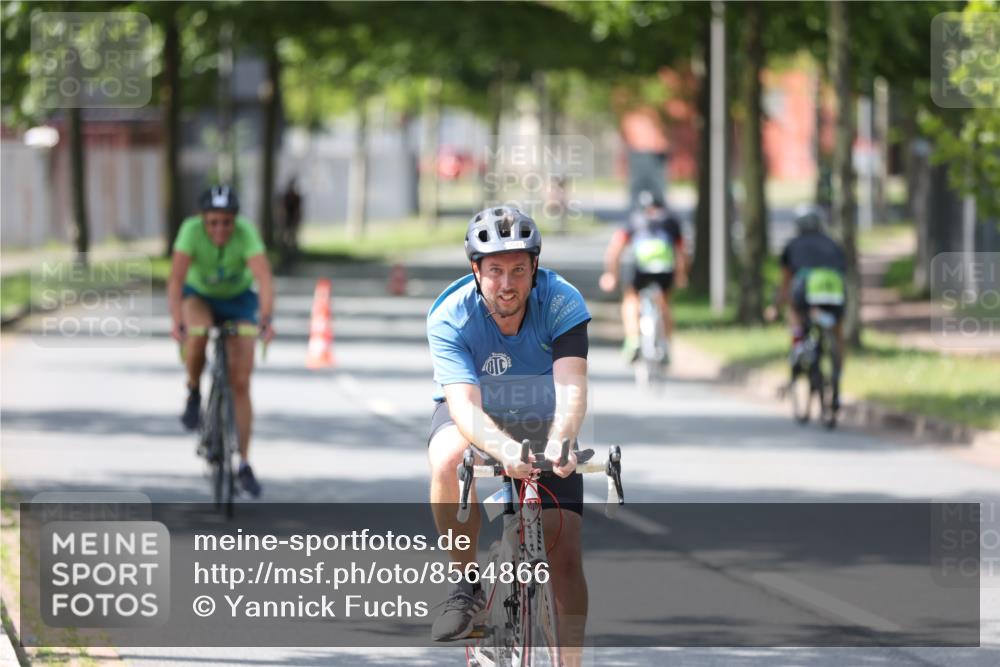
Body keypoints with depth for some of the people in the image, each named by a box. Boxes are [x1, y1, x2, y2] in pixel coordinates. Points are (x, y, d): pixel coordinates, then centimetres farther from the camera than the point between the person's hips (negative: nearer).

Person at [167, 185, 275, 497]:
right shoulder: (191, 230, -29)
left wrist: (265, 320, -55)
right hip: (199, 296, 0)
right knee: (197, 333, -37)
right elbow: (176, 279, -38)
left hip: (238, 299, 0)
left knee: (240, 383, -7)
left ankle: (243, 464, 1)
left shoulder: (246, 233, -30)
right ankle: (193, 394, -9)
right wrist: (177, 322, -51)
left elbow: (264, 279, -40)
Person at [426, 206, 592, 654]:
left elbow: (572, 387, -37)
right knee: (448, 461, -37)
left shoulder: (562, 302, -25)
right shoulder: (449, 318, -27)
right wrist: (506, 450, -60)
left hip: (542, 422, 1)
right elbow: (464, 404, -39)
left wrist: (559, 442, -59)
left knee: (565, 558, -10)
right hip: (478, 418, -1)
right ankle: (467, 586, -18)